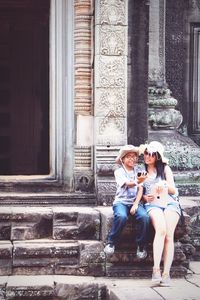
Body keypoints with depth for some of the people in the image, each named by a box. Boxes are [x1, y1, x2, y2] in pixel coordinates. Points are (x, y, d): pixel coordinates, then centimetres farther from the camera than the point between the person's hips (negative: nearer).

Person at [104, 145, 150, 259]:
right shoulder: (119, 171, 0)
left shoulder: (138, 170, 9)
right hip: (121, 201, -2)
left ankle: (141, 246, -10)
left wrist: (136, 204, -12)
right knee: (121, 216, -36)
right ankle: (111, 242, -15)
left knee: (145, 217, -28)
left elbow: (140, 189, 3)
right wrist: (137, 181, -41)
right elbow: (128, 184, -18)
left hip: (135, 201, 2)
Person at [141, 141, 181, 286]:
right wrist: (145, 197, -3)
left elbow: (173, 191, 13)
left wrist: (165, 184, -8)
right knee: (161, 229, -32)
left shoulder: (165, 169, 16)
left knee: (169, 235, -23)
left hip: (170, 203, 1)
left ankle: (166, 273, -27)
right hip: (153, 204, -1)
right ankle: (156, 268, -38)